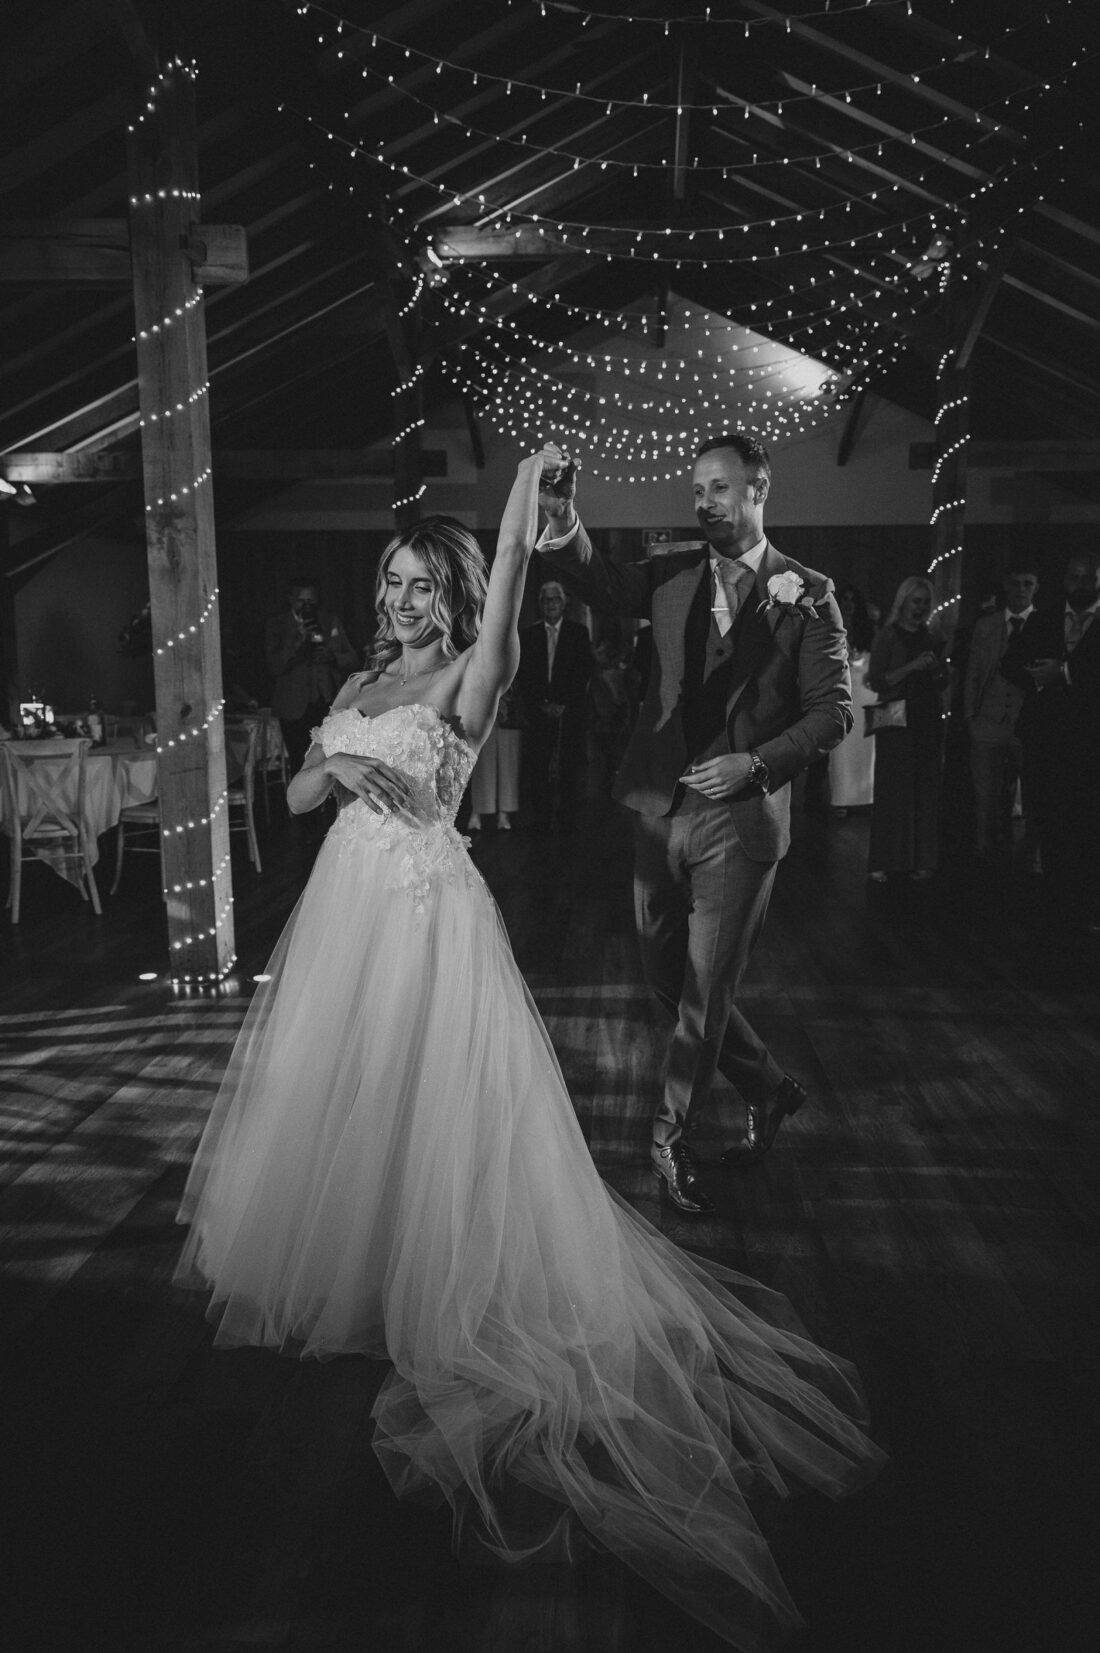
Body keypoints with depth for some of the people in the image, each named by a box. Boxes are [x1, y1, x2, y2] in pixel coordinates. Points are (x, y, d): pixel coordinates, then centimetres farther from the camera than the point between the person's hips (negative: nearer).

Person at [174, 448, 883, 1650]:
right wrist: (333, 765, -8)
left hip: (421, 906, -7)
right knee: (333, 1092, 16)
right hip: (344, 901, 7)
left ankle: (429, 1283, 17)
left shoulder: (466, 678, -5)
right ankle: (340, 1260, 36)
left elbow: (502, 611, -26)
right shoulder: (358, 684, 13)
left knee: (421, 1098, -1)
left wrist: (521, 510, -36)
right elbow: (296, 797, 12)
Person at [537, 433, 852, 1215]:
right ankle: (769, 1085, 36)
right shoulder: (675, 573, 9)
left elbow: (834, 708, -4)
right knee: (669, 978, 13)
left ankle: (673, 1137, 23)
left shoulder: (807, 593, -1)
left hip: (742, 820, -4)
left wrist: (758, 762, -17)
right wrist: (564, 525, -27)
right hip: (661, 809, 5)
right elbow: (599, 582, -7)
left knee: (705, 989, 3)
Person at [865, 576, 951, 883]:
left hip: (928, 720, 4)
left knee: (925, 790, 1)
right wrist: (913, 666, -15)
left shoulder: (933, 638, 15)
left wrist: (937, 670, -2)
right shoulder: (888, 636, 2)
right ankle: (882, 863, -3)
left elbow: (944, 686, 20)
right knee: (892, 788, -5)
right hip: (897, 721, -4)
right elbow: (876, 681, -7)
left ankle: (921, 861, 5)